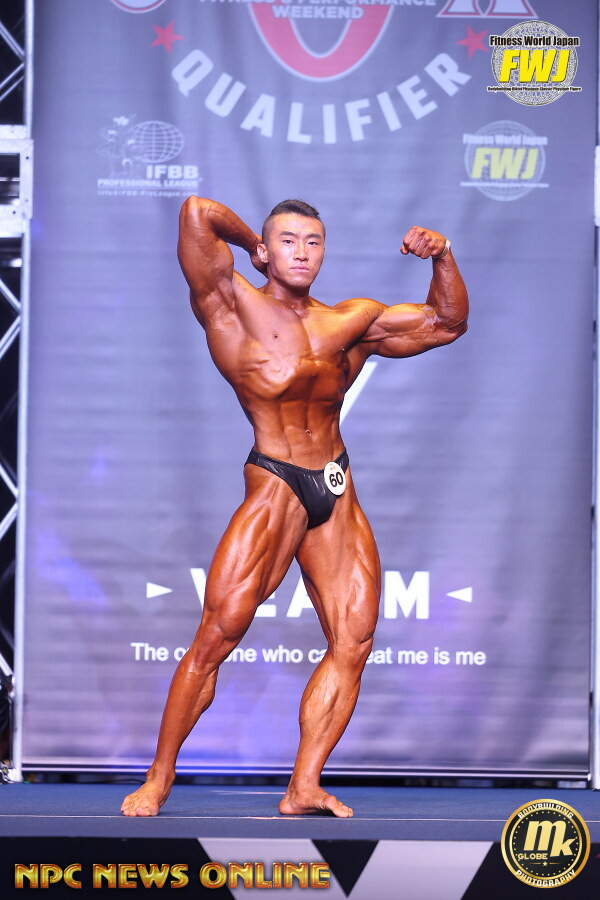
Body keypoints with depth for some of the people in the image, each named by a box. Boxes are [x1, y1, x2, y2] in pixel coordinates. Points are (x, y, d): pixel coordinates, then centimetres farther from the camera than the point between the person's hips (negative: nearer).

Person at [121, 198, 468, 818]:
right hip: (275, 484, -6)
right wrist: (252, 242, 6)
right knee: (219, 632, -12)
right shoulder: (233, 305, 1)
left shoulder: (352, 321, 16)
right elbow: (197, 214, -11)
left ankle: (304, 788, 4)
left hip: (338, 490, 6)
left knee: (354, 640, -1)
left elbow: (446, 323, 22)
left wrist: (442, 256, 8)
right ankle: (158, 779, 0)